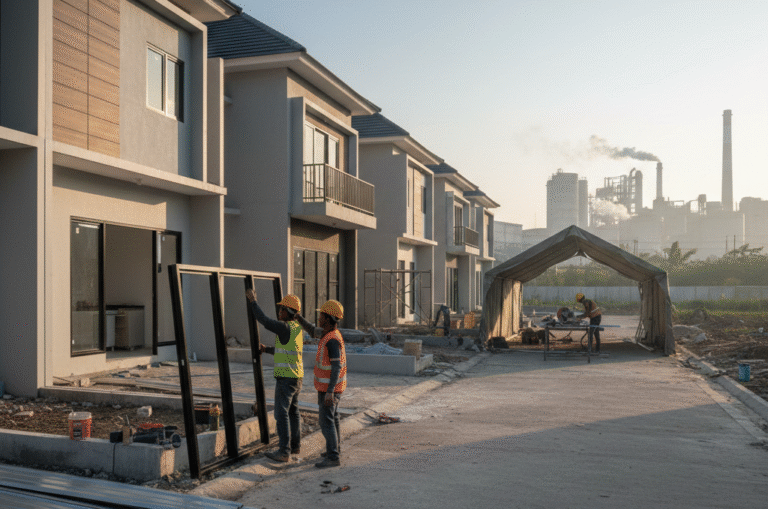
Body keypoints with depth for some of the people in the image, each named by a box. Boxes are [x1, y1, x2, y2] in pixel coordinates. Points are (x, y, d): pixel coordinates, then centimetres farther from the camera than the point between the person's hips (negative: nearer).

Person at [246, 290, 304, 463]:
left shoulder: (286, 327, -17)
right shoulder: (297, 329, 12)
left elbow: (265, 321, -21)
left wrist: (253, 301, -12)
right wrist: (267, 349, 17)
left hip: (286, 377, -10)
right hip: (296, 377, 10)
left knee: (281, 413, -7)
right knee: (292, 411, 17)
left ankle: (284, 452, -8)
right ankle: (295, 445, 27)